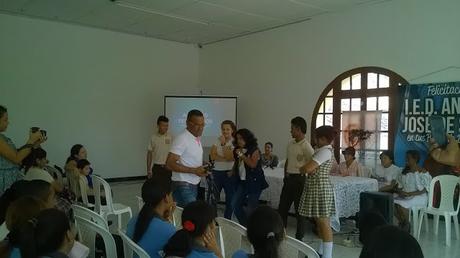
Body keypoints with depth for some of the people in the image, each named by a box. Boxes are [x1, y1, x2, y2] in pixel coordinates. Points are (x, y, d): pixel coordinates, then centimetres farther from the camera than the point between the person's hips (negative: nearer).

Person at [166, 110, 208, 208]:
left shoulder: (198, 139, 13)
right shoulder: (182, 139, -15)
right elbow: (170, 164, -20)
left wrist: (201, 169, 4)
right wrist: (194, 170, -21)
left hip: (193, 185, 8)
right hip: (183, 186, -8)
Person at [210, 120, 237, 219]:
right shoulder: (217, 141, 5)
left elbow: (230, 157, -16)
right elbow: (213, 156, -6)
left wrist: (223, 144, -16)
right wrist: (226, 159, -15)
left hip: (230, 173, -2)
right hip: (217, 172, 2)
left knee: (230, 199, 6)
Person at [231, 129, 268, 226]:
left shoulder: (254, 150, -8)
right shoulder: (238, 150, 10)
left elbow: (253, 165, -21)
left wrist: (242, 155, -18)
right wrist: (232, 172, 7)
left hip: (254, 182, -7)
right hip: (242, 181, 7)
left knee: (251, 207, -4)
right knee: (235, 204, 2)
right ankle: (244, 226, 17)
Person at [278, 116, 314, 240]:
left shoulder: (306, 146, -15)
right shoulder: (290, 144, 10)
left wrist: (302, 171, -11)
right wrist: (285, 174, 11)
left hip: (299, 179, -8)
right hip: (288, 178, 8)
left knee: (299, 209, 3)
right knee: (282, 206, 13)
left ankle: (299, 237, 15)